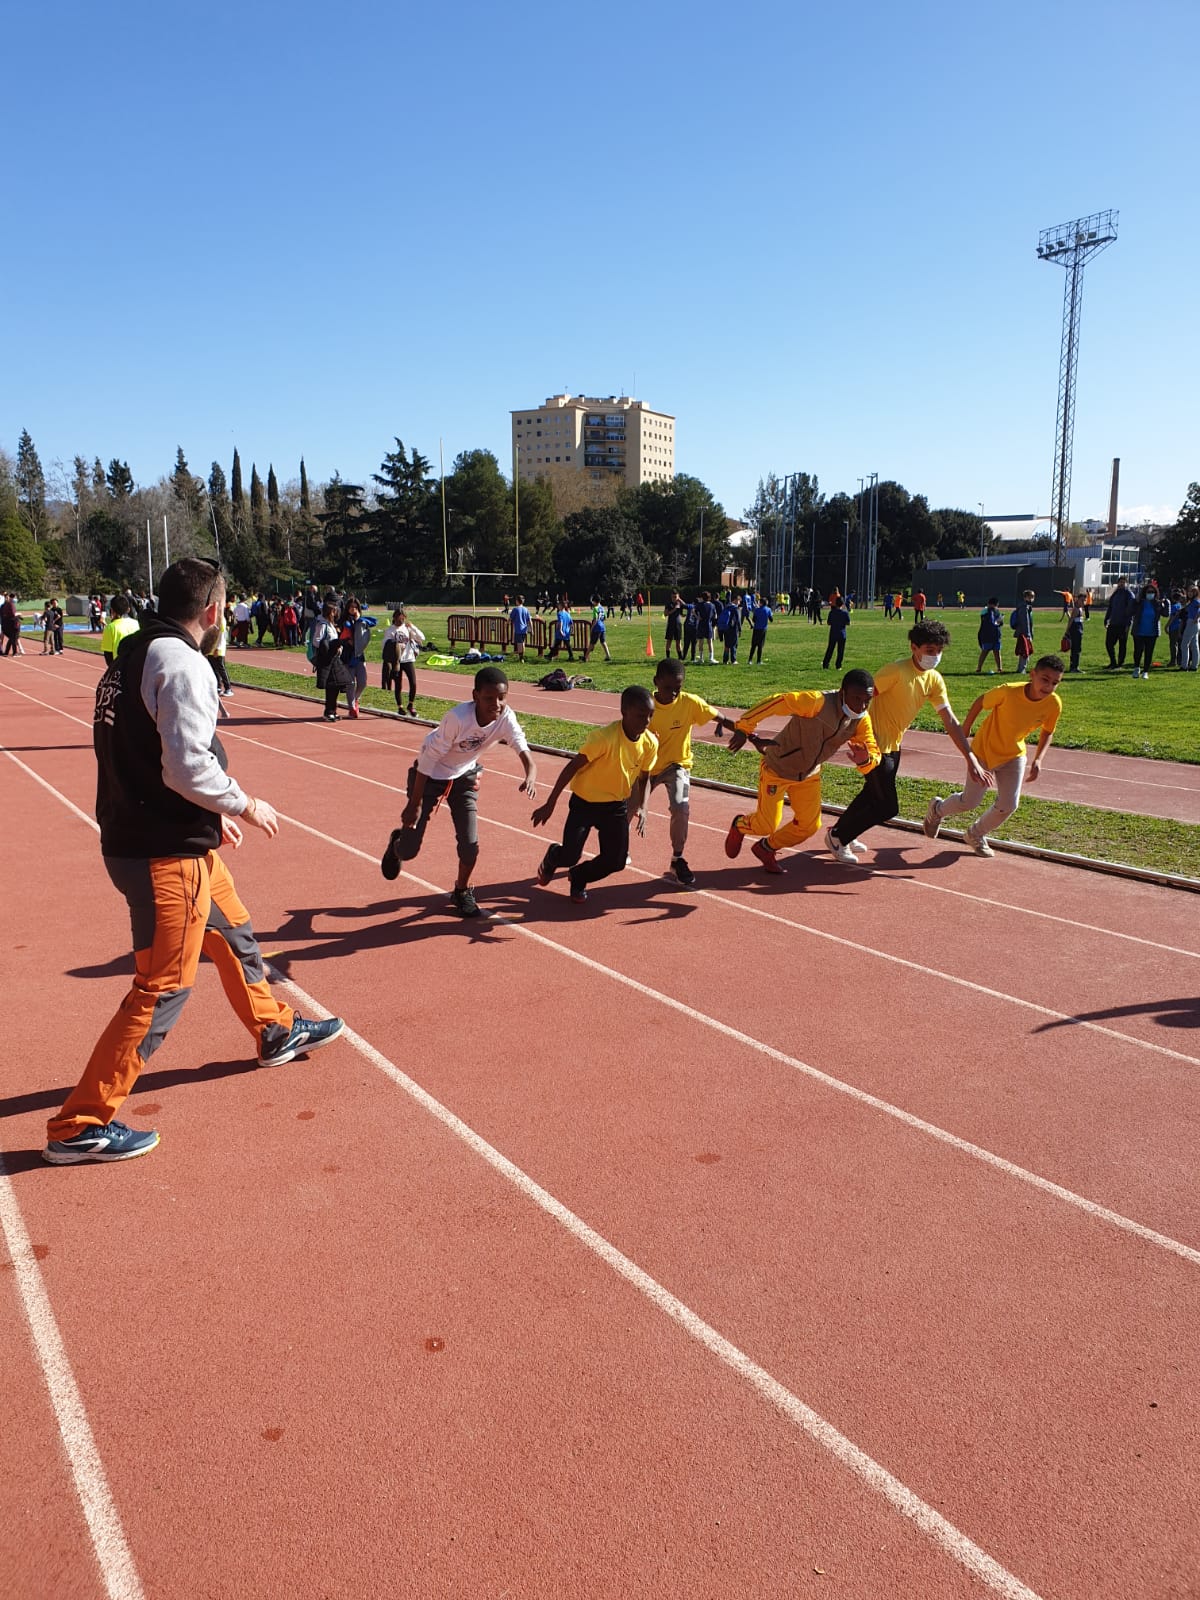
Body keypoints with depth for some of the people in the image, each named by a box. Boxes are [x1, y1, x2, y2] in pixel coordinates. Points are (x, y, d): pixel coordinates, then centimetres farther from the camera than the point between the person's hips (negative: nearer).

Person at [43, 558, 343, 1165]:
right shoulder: (182, 664, -17)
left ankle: (276, 1031, 47)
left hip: (174, 842, 10)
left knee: (234, 933, 26)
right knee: (162, 989, -1)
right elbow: (187, 766, -25)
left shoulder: (132, 658, 12)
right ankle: (78, 1126, 8)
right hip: (165, 854, -10)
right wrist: (243, 805, -9)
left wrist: (211, 814, 20)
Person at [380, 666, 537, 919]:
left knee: (470, 845, -4)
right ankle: (397, 841, 38)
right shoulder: (458, 717, -35)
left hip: (464, 776, 4)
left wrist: (530, 777, -56)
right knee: (409, 851, 0)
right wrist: (415, 804, -21)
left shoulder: (505, 718, -23)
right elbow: (429, 758, -26)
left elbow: (524, 752, -32)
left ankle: (462, 892, 25)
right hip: (430, 774, -3)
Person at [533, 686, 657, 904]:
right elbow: (572, 767, -21)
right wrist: (550, 804, -20)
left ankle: (578, 877, 31)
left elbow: (644, 778, 7)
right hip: (585, 802, -5)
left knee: (616, 861, 0)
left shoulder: (650, 743, -10)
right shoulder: (605, 737, -28)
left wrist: (642, 808, -8)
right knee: (569, 856, -13)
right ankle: (552, 857, 27)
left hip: (616, 806, 5)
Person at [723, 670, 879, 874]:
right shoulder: (818, 701, -33)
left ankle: (766, 849, 30)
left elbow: (874, 752, -9)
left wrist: (864, 760, -34)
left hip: (809, 775, 6)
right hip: (777, 769, -6)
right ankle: (739, 825, 34)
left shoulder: (861, 721, -12)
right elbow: (775, 702, -33)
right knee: (766, 825, -3)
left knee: (809, 826, 5)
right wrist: (743, 729, -34)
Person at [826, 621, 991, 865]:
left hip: (893, 746, 8)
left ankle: (840, 831, 45)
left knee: (872, 794, 24)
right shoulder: (896, 671, -23)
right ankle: (837, 837, 13)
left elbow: (950, 722, 2)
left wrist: (971, 760, -2)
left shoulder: (935, 680, 0)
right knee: (887, 808, -6)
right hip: (876, 746, -8)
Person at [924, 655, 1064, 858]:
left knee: (1009, 805, -3)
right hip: (984, 751, -4)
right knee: (969, 802, 2)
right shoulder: (1008, 692, -32)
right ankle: (938, 809, 36)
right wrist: (965, 729, 0)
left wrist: (1038, 759, -15)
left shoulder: (1054, 704, -19)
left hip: (1014, 755, 4)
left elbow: (1047, 732, 0)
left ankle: (976, 834, 25)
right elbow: (981, 701, -13)